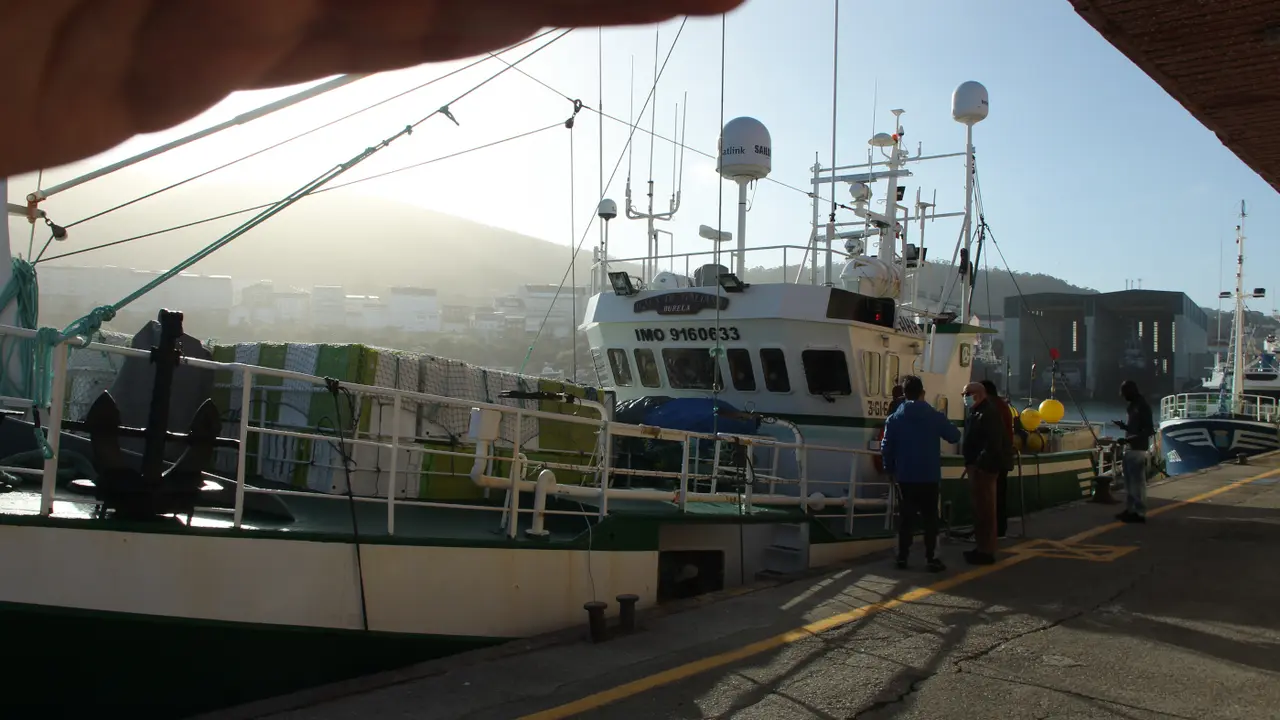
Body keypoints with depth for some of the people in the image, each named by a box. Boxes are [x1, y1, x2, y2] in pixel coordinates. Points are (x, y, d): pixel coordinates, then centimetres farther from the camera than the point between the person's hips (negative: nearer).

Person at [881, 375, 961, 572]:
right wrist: (944, 425, 26)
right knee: (930, 518, 4)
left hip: (905, 477, 2)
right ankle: (931, 559, 2)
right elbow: (955, 436, 6)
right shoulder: (936, 417, -5)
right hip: (929, 477, -1)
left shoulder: (894, 419, -2)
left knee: (905, 517, 10)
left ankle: (902, 557, 12)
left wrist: (891, 470, 12)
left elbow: (886, 448, -3)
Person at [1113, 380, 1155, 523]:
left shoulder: (1143, 406, -14)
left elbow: (1149, 430, -20)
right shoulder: (1134, 405, 15)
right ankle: (1129, 510, 22)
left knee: (1138, 482, -7)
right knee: (1129, 482, 15)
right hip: (1130, 448, 10)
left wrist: (1129, 439, -25)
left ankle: (1140, 513, -4)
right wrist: (1124, 425, 10)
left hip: (1137, 450, -10)